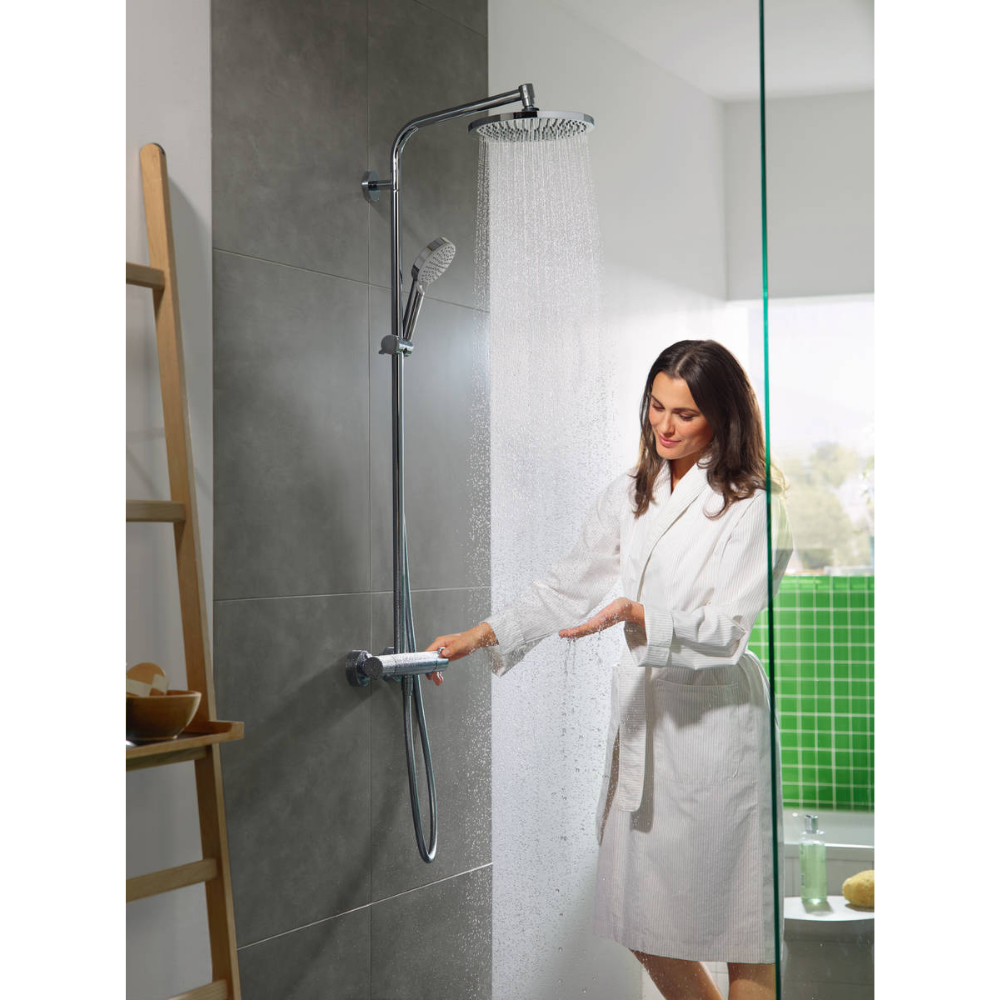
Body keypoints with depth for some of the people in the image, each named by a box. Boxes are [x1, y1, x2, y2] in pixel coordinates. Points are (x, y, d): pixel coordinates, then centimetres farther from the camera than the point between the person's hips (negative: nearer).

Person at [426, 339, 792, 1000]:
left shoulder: (751, 510, -9)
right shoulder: (629, 497, 12)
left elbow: (724, 628, -16)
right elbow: (567, 587, 12)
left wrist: (634, 615, -31)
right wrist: (481, 636, 1)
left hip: (716, 722, -6)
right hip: (642, 716, 6)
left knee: (735, 921, 2)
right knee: (641, 921, 12)